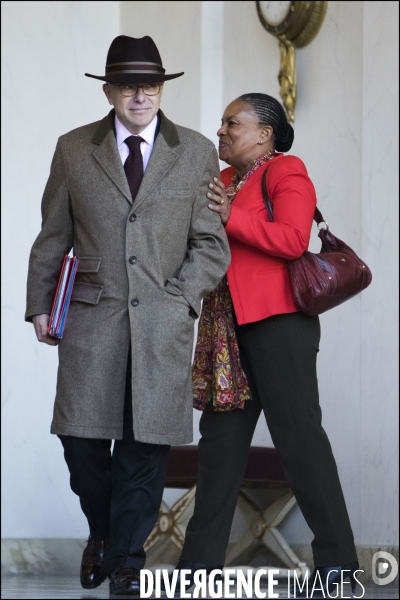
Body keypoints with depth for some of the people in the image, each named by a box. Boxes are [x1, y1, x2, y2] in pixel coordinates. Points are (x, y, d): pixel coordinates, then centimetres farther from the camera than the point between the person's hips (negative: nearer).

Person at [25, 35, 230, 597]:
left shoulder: (197, 153, 7)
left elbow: (211, 243, 8)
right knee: (82, 438, -3)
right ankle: (103, 532, 24)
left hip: (164, 321, 0)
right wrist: (40, 305, 11)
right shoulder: (74, 149, 9)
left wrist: (180, 299, -3)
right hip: (93, 317, 1)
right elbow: (52, 238, 13)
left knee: (147, 445, -2)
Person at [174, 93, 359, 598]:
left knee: (298, 436, -7)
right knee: (221, 438, 8)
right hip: (227, 328, 8)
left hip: (277, 322, -8)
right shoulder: (225, 180, 21)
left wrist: (230, 216, -17)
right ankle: (202, 557, 11)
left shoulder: (286, 173, -4)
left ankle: (336, 558, -2)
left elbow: (293, 239, -18)